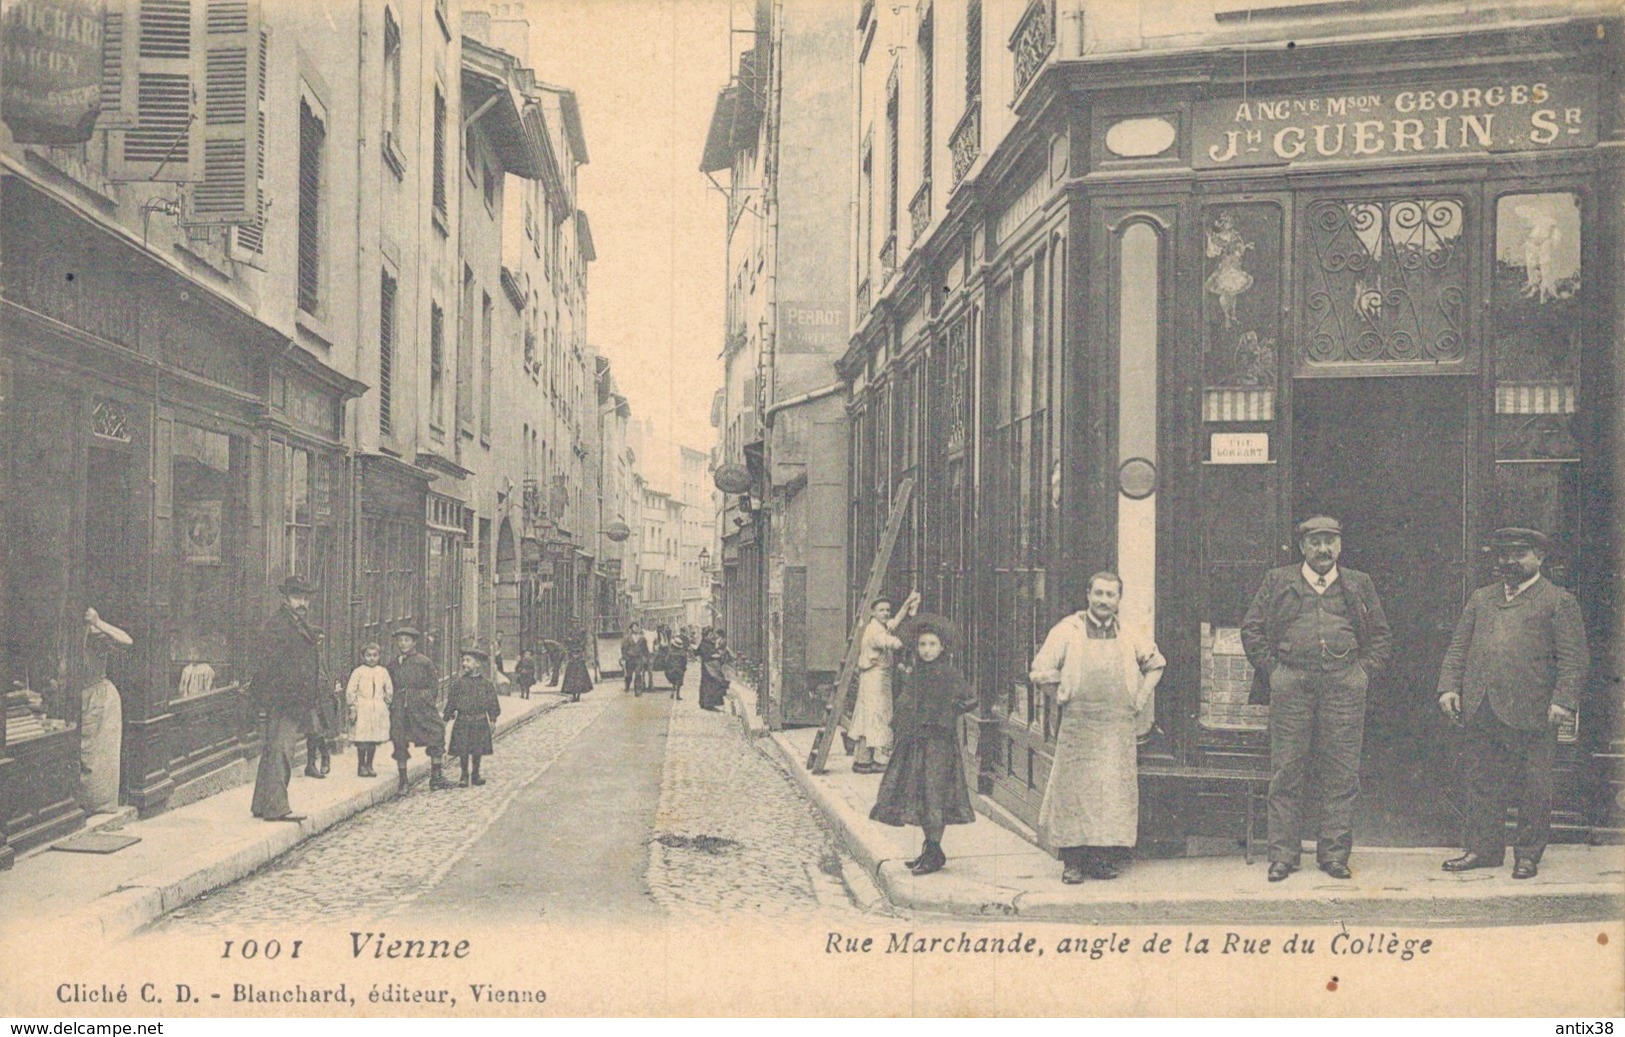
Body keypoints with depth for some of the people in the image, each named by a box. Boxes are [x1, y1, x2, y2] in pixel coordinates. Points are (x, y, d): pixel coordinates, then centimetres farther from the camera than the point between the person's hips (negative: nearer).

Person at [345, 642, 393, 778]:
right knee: (362, 739, -4)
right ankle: (361, 766, 7)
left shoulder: (383, 671, 8)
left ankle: (369, 765, 16)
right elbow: (350, 691, -1)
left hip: (379, 710, 3)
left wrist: (387, 704, 11)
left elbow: (389, 690, 15)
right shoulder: (358, 671, -1)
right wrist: (353, 708, -4)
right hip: (362, 710, -3)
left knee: (374, 739, 5)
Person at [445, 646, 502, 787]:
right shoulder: (458, 683, -2)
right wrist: (446, 717, 2)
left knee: (478, 750, 6)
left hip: (480, 721, 1)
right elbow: (451, 701, 3)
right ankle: (464, 776, 13)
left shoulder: (486, 683, 0)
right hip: (462, 721, -1)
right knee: (462, 750, -1)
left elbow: (492, 702, 7)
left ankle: (476, 774, 21)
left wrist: (493, 718, 4)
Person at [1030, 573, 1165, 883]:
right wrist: (1063, 698, 1)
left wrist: (1140, 699, 14)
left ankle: (1106, 857, 10)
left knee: (1115, 790, 2)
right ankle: (1073, 861, 0)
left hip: (1119, 727, 3)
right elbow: (1042, 670, 1)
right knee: (1075, 789, -4)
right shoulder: (1067, 631, 1)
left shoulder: (1130, 636, 11)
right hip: (1078, 726, -3)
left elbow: (1155, 663, 23)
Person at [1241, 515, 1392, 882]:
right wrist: (1273, 671, 1)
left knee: (1341, 774, 1)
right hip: (1291, 684, -1)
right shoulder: (1277, 582, 11)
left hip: (1344, 686, 1)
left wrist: (1362, 673, 6)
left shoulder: (1359, 585, 15)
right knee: (1286, 772, -1)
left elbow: (1381, 636, 18)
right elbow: (1252, 630, 10)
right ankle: (1283, 854, 5)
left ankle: (1335, 854, 10)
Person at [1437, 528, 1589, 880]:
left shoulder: (1560, 601, 3)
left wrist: (1563, 701, -14)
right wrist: (1449, 686, 2)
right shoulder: (1481, 598, 17)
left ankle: (1528, 854, 14)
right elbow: (1458, 648, 16)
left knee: (1533, 789, 2)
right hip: (1480, 711, 4)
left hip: (1531, 714, -4)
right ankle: (1483, 848, 17)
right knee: (1482, 784, 8)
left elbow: (1573, 659, -3)